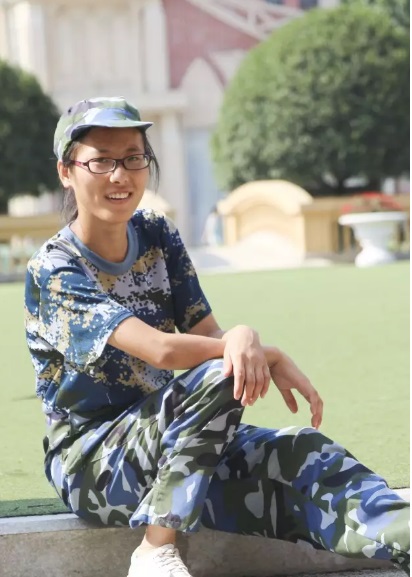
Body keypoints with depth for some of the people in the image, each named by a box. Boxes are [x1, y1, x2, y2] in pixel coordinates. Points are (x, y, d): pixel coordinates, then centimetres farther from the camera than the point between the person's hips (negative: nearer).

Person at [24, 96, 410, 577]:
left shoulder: (157, 236, 7)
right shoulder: (54, 271, -14)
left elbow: (207, 334, -3)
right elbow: (161, 349, -25)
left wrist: (242, 340, -26)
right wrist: (266, 355, -23)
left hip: (162, 437, 6)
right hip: (89, 460, -6)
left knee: (301, 453, -20)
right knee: (220, 379, -30)